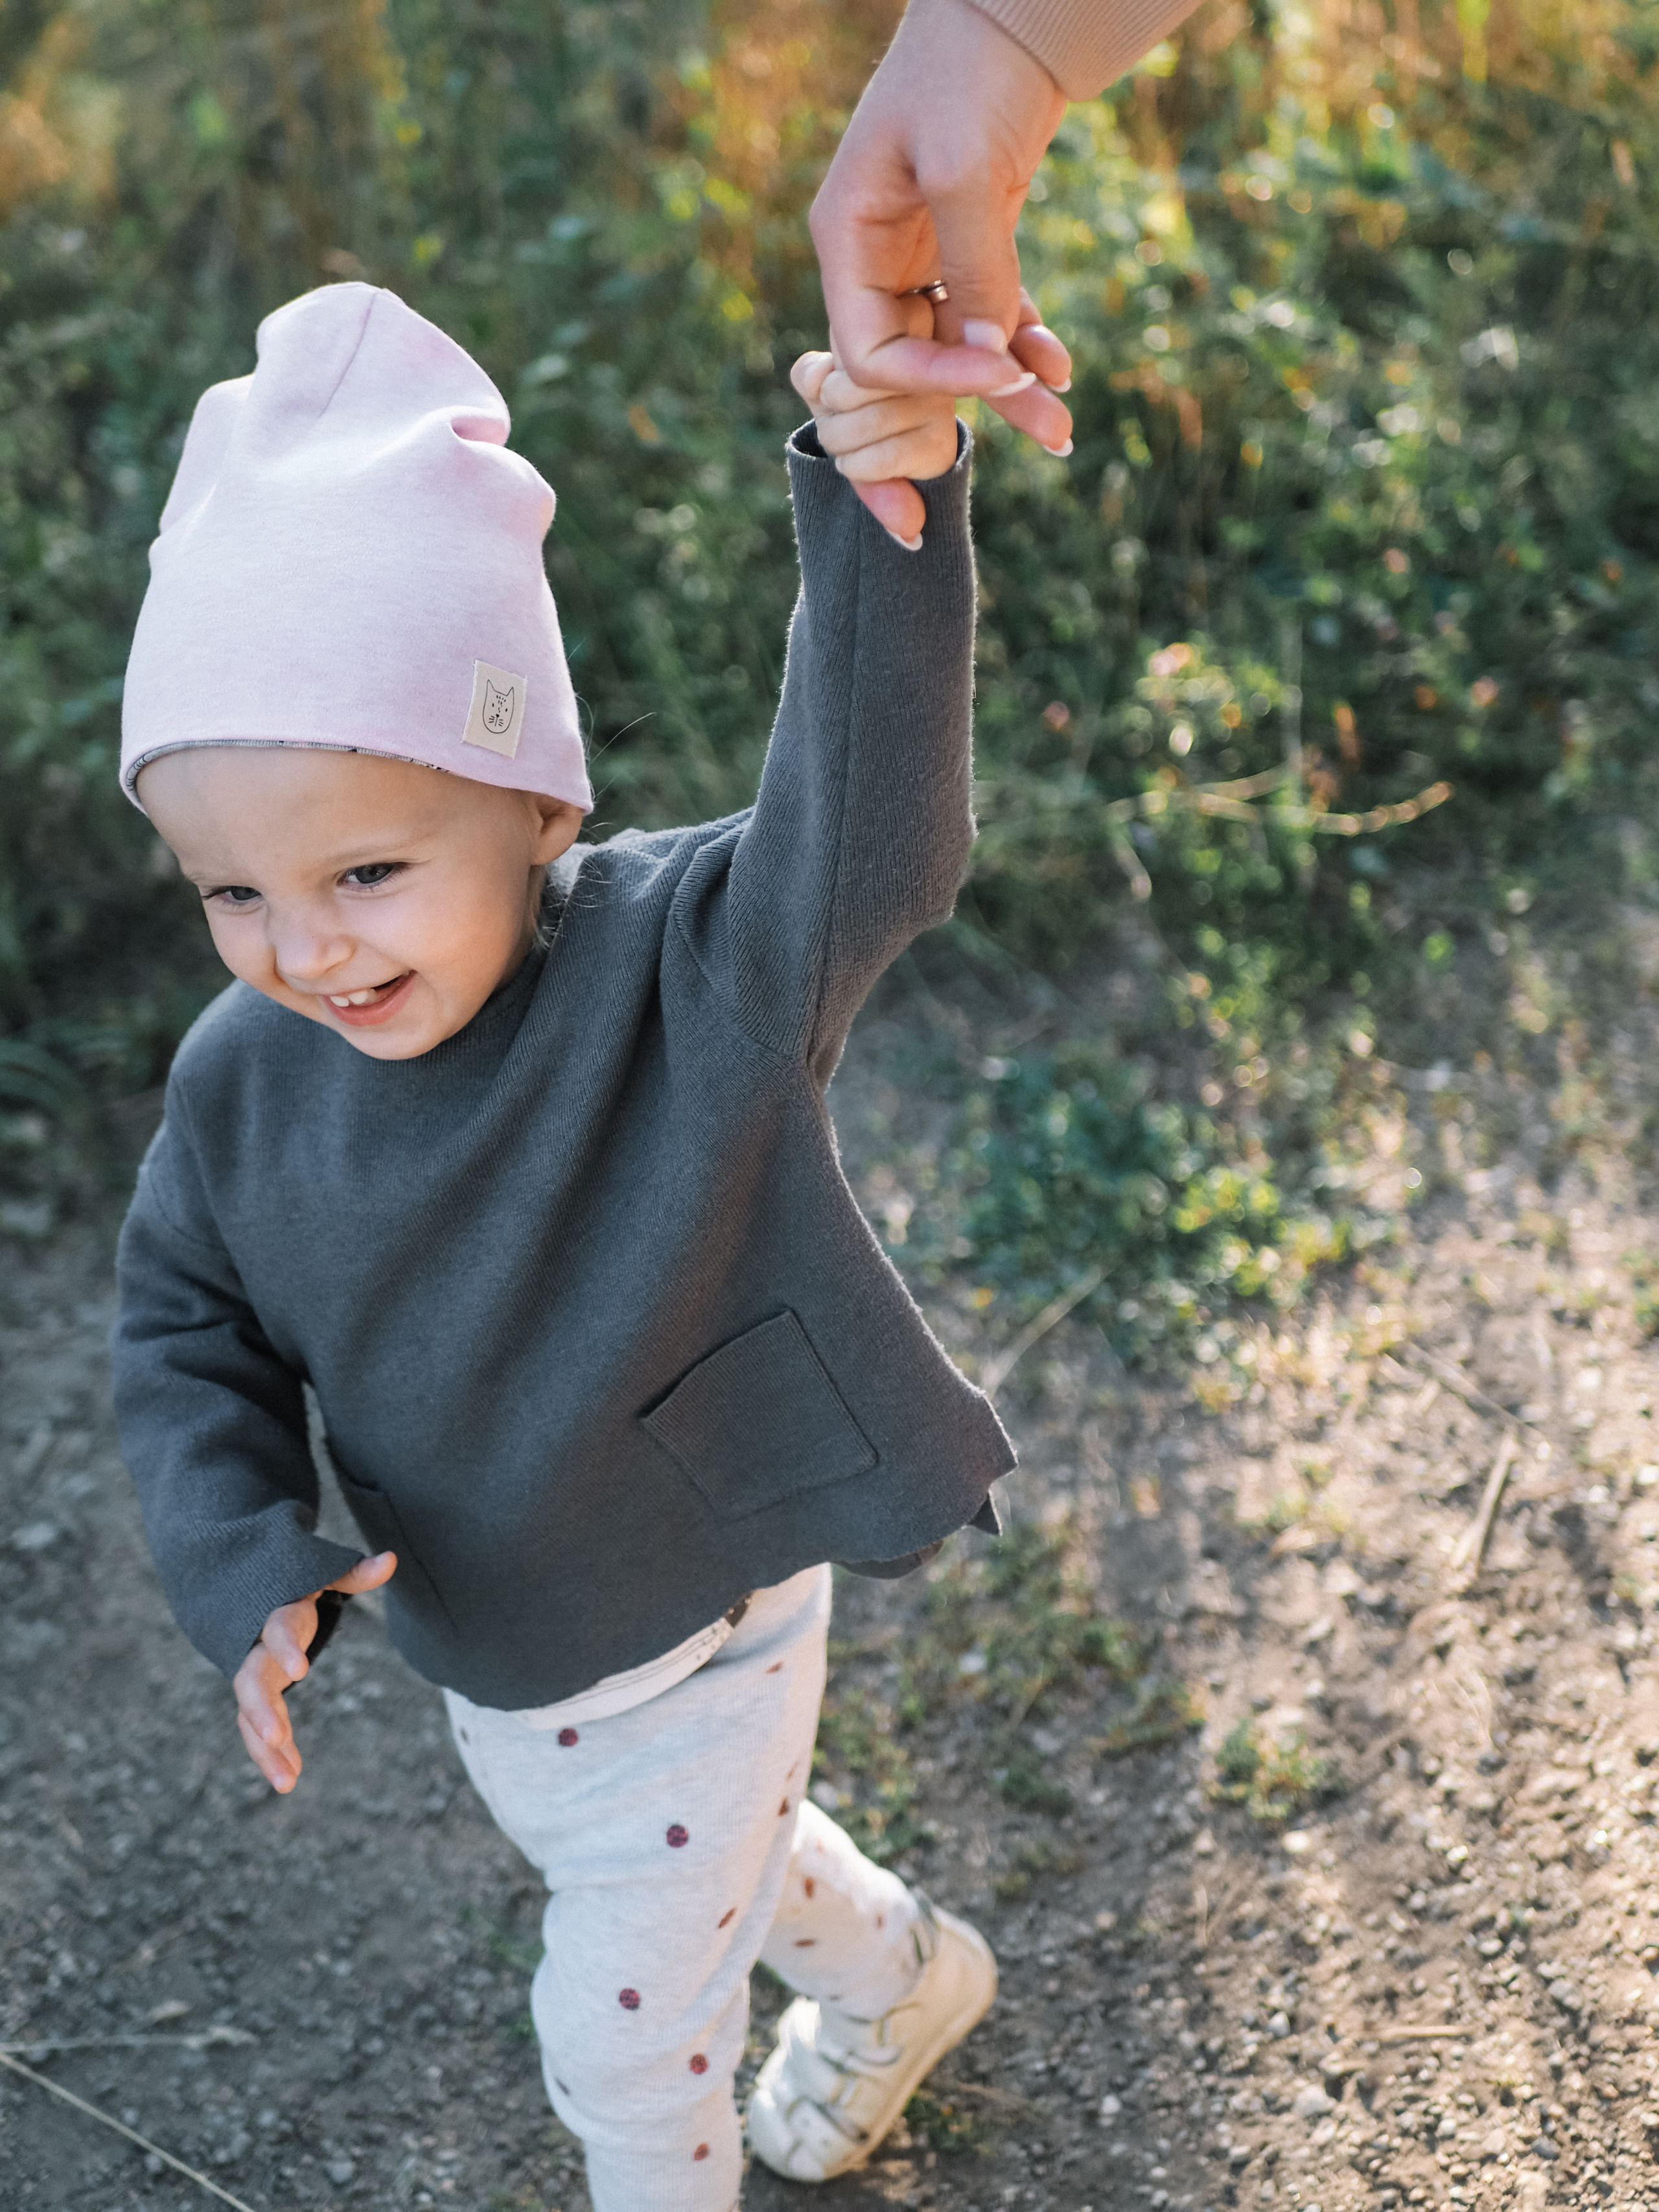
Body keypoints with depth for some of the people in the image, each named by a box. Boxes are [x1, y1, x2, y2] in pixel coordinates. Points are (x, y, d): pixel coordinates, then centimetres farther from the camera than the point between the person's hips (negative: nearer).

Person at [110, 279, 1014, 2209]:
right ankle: (904, 1972, 65)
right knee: (724, 1870, 33)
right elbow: (189, 1337, -4)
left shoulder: (681, 967, -30)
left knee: (623, 2030, 15)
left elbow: (869, 839, -48)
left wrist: (883, 520, -60)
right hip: (480, 1670, 6)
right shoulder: (241, 1083, -16)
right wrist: (244, 1562, -19)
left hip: (696, 1648, -5)